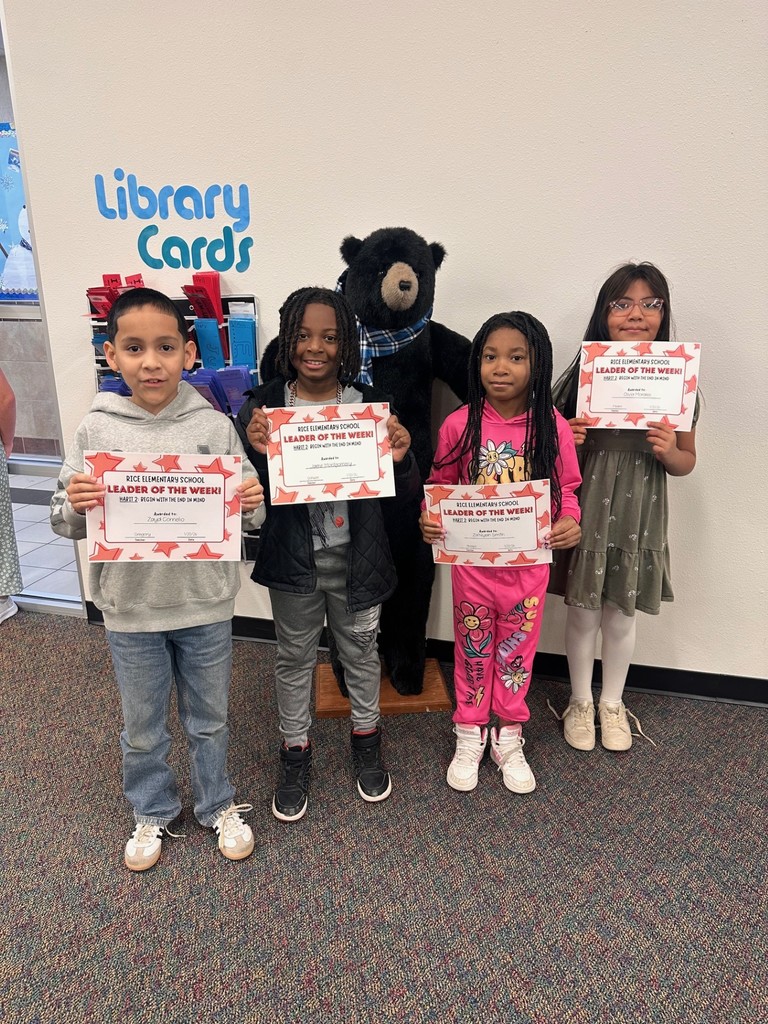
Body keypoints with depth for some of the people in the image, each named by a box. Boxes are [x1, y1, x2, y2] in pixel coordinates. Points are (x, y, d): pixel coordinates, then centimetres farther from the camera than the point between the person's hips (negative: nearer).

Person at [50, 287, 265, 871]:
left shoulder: (214, 427, -7)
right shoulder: (96, 429, -6)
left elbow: (250, 514, -1)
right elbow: (67, 523, -1)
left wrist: (253, 504, -22)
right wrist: (74, 507, -22)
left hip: (205, 606, 0)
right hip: (130, 609, 1)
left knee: (210, 719, 20)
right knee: (142, 728, 20)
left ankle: (219, 805, 44)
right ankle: (153, 812, 46)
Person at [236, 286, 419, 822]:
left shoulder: (370, 405, -9)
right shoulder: (264, 406, -8)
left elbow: (405, 494, -4)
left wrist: (401, 459, -26)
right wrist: (258, 452, -27)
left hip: (356, 558, 0)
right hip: (294, 559, 0)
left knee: (361, 650, 20)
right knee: (295, 657, 18)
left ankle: (366, 739, 46)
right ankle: (296, 752, 41)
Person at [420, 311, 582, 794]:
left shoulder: (553, 427, -9)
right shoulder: (460, 424, -10)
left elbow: (566, 489, 1)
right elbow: (441, 486, 0)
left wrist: (570, 523, -19)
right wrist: (429, 519, -19)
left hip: (529, 562, 1)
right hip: (471, 561, 0)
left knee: (517, 651, 17)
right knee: (473, 649, 16)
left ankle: (508, 738, 39)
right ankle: (469, 737, 38)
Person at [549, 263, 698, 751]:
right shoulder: (582, 375, -5)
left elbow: (687, 462, 5)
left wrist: (670, 451, -17)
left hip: (639, 516, 1)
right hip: (586, 510, 0)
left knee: (622, 614, 14)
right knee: (582, 610, 10)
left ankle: (613, 704, 36)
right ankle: (581, 702, 33)